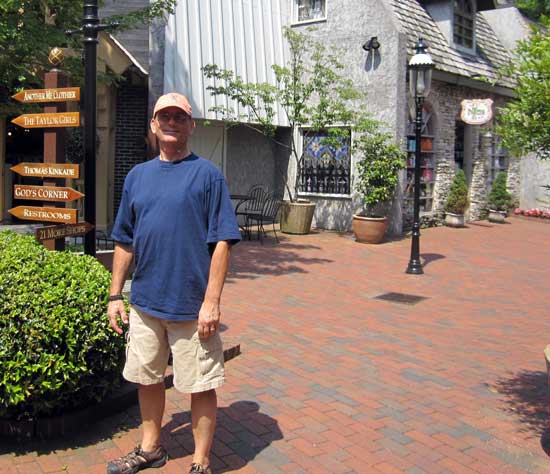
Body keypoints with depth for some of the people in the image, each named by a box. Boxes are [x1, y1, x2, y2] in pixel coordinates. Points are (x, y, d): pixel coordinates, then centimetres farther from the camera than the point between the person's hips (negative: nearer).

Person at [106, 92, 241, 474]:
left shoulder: (207, 174, -5)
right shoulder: (137, 176, 9)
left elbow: (222, 242, -10)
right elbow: (125, 242, 13)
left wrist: (211, 301, -15)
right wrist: (115, 295, 9)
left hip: (192, 306, -5)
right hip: (144, 302, 5)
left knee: (201, 386, 6)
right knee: (147, 379, 18)